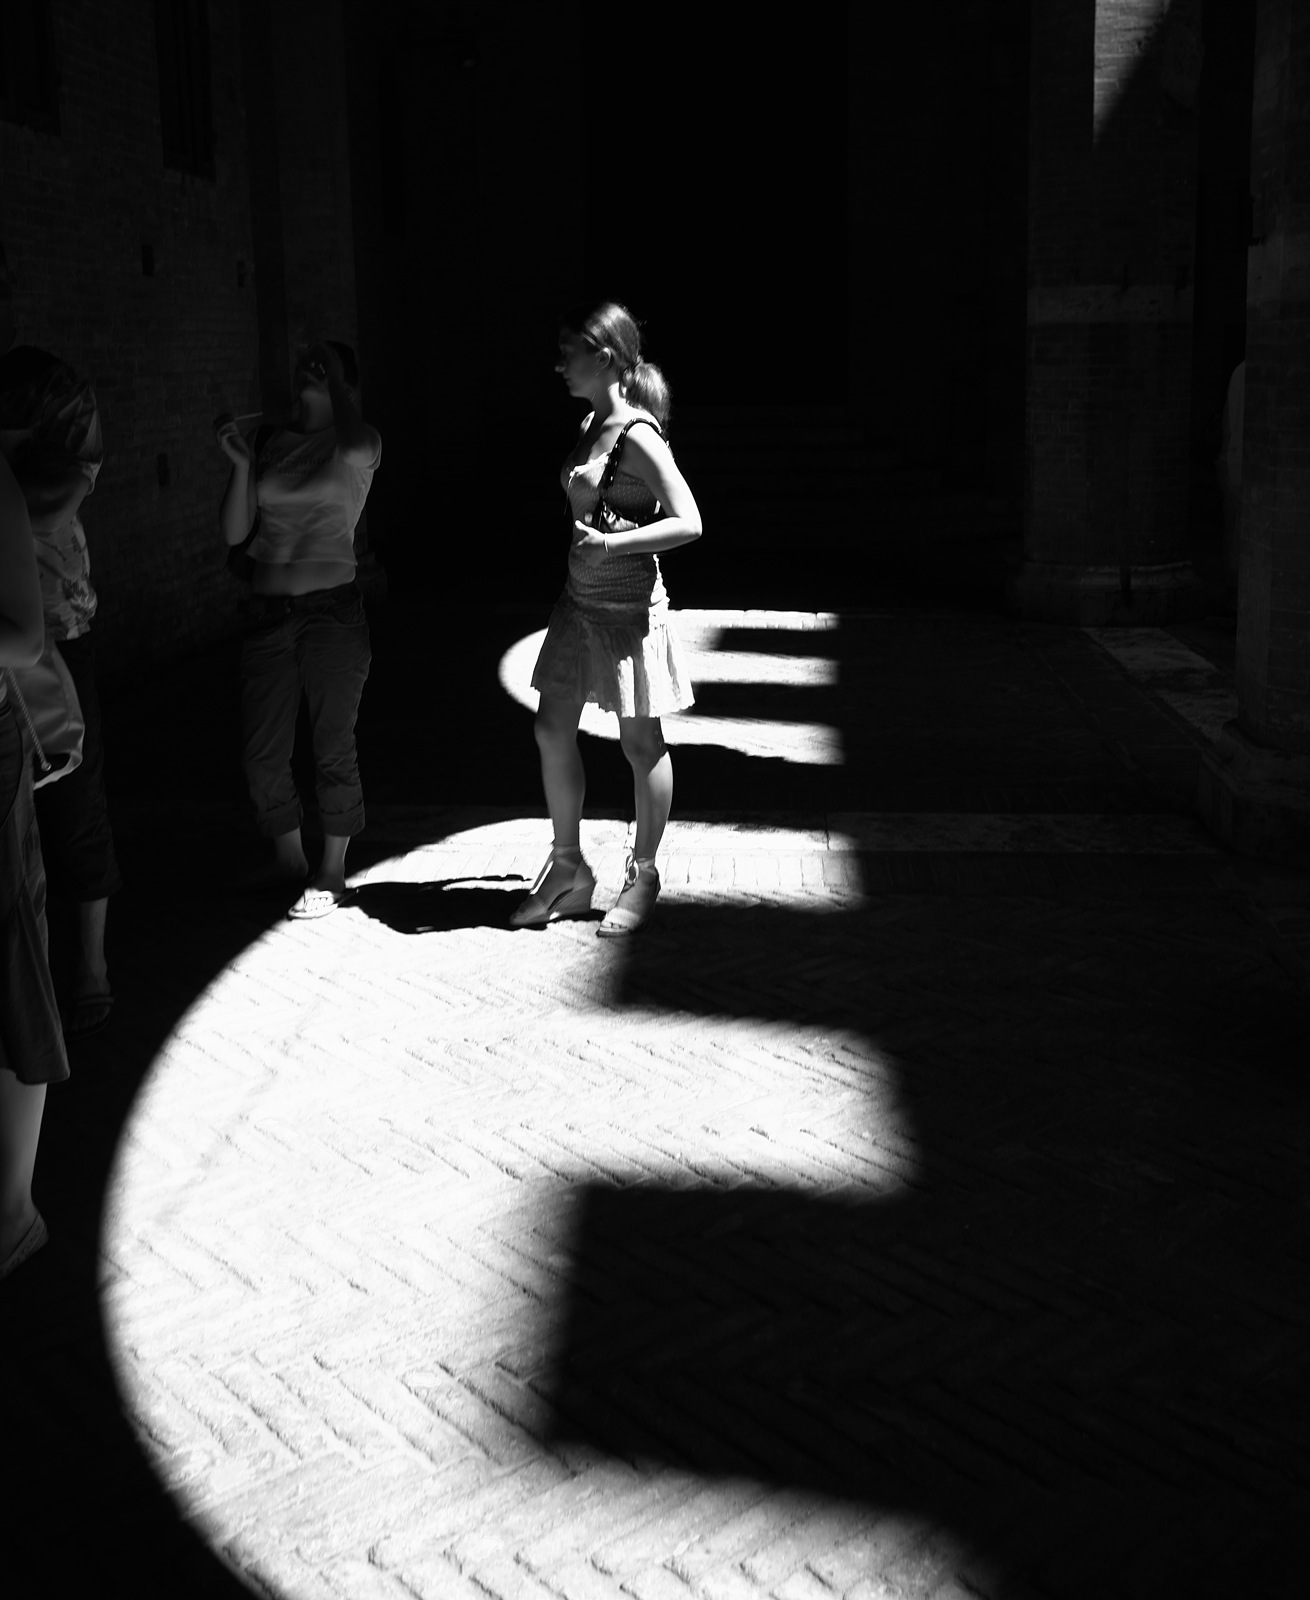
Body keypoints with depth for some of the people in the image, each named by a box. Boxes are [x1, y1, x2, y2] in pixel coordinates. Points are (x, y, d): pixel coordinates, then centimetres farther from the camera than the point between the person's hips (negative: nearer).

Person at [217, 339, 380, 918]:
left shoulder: (360, 441, -1)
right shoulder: (274, 441, 10)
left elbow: (354, 449, -29)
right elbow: (234, 532, 8)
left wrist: (335, 378, -14)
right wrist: (241, 465, -6)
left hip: (333, 609, -5)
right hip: (268, 610, 5)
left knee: (333, 748, 3)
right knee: (261, 753, 8)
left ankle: (332, 873, 17)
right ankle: (288, 857, 29)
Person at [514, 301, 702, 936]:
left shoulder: (636, 435, -17)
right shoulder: (590, 424, 9)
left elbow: (687, 523, -22)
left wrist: (611, 544, -26)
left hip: (628, 604, -9)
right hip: (580, 599, 9)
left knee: (640, 743, 5)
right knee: (553, 731, 10)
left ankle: (642, 876, 20)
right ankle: (568, 868, 23)